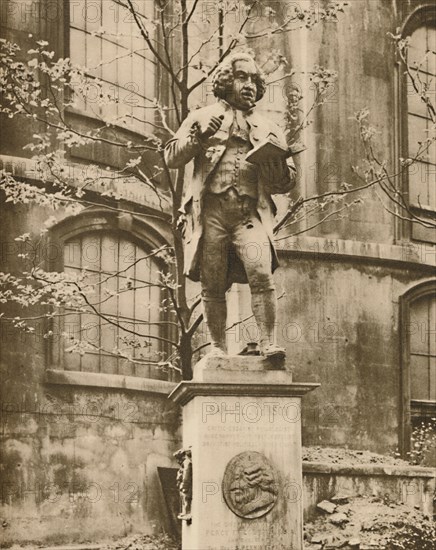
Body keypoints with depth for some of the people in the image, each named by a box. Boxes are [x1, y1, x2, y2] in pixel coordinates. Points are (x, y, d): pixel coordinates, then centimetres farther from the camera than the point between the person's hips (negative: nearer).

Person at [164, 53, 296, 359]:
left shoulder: (269, 130, 23)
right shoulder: (202, 118, 19)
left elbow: (286, 184, 21)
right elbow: (172, 158, 10)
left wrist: (278, 159, -1)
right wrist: (200, 137, -5)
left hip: (251, 214, 0)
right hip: (211, 210, 0)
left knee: (261, 273, -21)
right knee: (212, 284, -3)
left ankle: (269, 343, -22)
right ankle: (218, 347, 7)